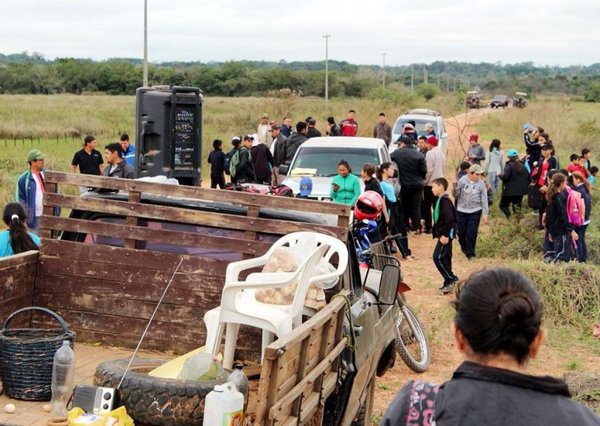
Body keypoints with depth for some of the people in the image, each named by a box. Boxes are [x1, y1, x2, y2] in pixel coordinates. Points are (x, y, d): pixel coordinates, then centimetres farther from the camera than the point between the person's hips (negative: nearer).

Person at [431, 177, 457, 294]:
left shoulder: (445, 201, -17)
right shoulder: (440, 200, 13)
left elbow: (449, 219, -23)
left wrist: (445, 235, -24)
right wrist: (437, 232, 16)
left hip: (446, 234, -10)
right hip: (443, 234, 10)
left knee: (438, 257, -11)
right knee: (445, 258, 13)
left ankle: (451, 279, -4)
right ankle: (448, 282, 18)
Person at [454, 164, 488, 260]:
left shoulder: (481, 184, -6)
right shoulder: (462, 181, -9)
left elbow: (484, 200, -1)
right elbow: (457, 194, 2)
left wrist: (485, 214, -3)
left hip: (475, 211, -1)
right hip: (461, 211, 1)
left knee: (472, 233, -4)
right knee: (461, 231, 9)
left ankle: (470, 253, 7)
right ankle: (463, 247, 37)